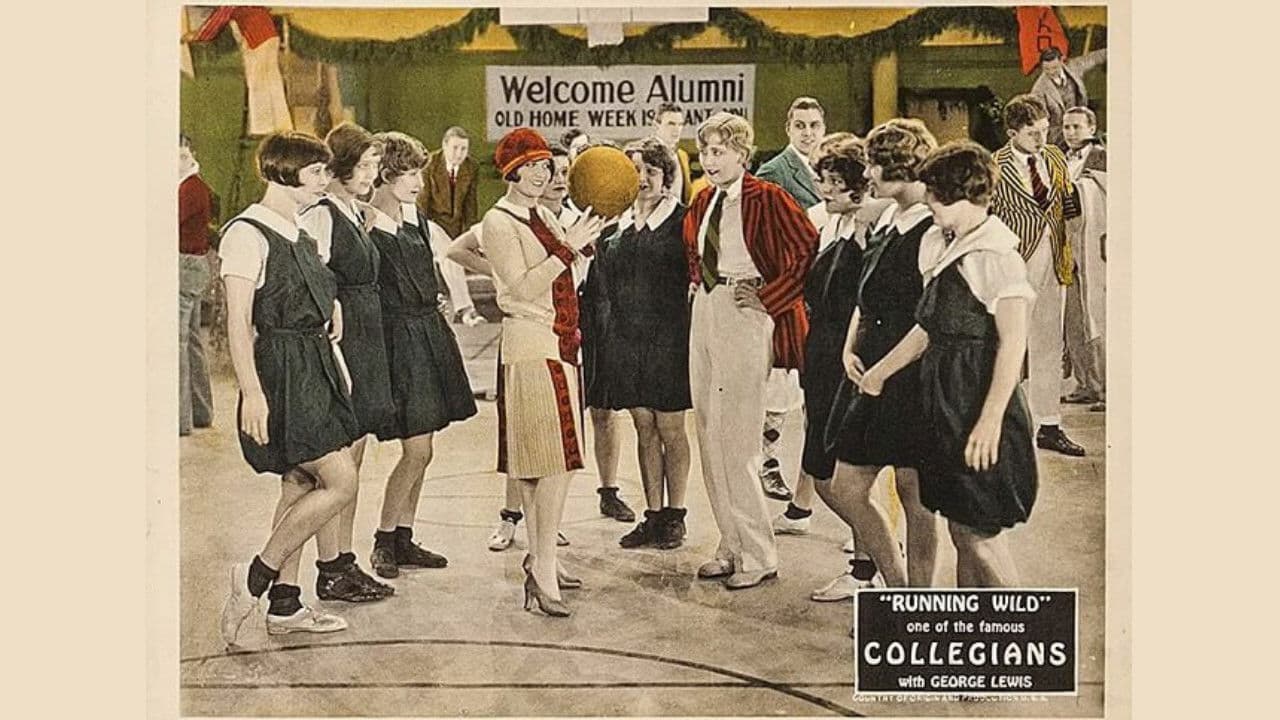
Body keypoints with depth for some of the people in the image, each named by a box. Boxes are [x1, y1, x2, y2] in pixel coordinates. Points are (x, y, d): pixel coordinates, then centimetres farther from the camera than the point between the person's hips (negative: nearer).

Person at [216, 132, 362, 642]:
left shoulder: (298, 234, 14)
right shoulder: (248, 234, -12)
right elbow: (238, 322, -17)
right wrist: (252, 392, -22)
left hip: (313, 368, 9)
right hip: (280, 369, -9)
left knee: (305, 483, 10)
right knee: (341, 483, -11)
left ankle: (284, 605, 18)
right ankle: (254, 578, -1)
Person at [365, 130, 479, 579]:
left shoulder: (416, 220, 11)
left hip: (430, 335, 8)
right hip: (399, 339, -8)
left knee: (419, 451, 10)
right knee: (417, 451, -9)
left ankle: (404, 539, 19)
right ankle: (383, 542, 6)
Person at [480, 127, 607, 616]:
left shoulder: (543, 216, 15)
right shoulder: (499, 223, -10)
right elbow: (524, 288, -19)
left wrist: (584, 238, 9)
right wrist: (568, 249, -22)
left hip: (559, 346, 9)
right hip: (531, 348, -9)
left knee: (539, 463, 12)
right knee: (556, 462, -13)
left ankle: (539, 560, 20)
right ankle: (542, 573, -10)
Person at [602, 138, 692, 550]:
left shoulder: (681, 220, -4)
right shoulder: (619, 222, 10)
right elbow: (606, 276, 15)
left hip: (668, 335, -5)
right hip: (626, 337, 5)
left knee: (670, 429, 3)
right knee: (644, 430, 10)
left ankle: (674, 517, 14)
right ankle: (653, 515, 19)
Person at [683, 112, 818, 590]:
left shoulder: (766, 199, -10)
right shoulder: (704, 201, 13)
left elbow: (811, 251, -16)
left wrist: (768, 296, -14)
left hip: (745, 318, -8)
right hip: (705, 316, 8)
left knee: (734, 438, -8)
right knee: (709, 435, 9)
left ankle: (757, 555, 4)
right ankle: (731, 546, 19)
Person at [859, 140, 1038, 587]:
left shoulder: (997, 253, -14)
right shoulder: (940, 245, 12)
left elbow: (1013, 344, -17)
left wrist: (991, 420, -21)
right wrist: (882, 370, 23)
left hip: (979, 396, -8)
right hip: (944, 396, 8)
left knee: (978, 530, -5)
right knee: (960, 525, 13)